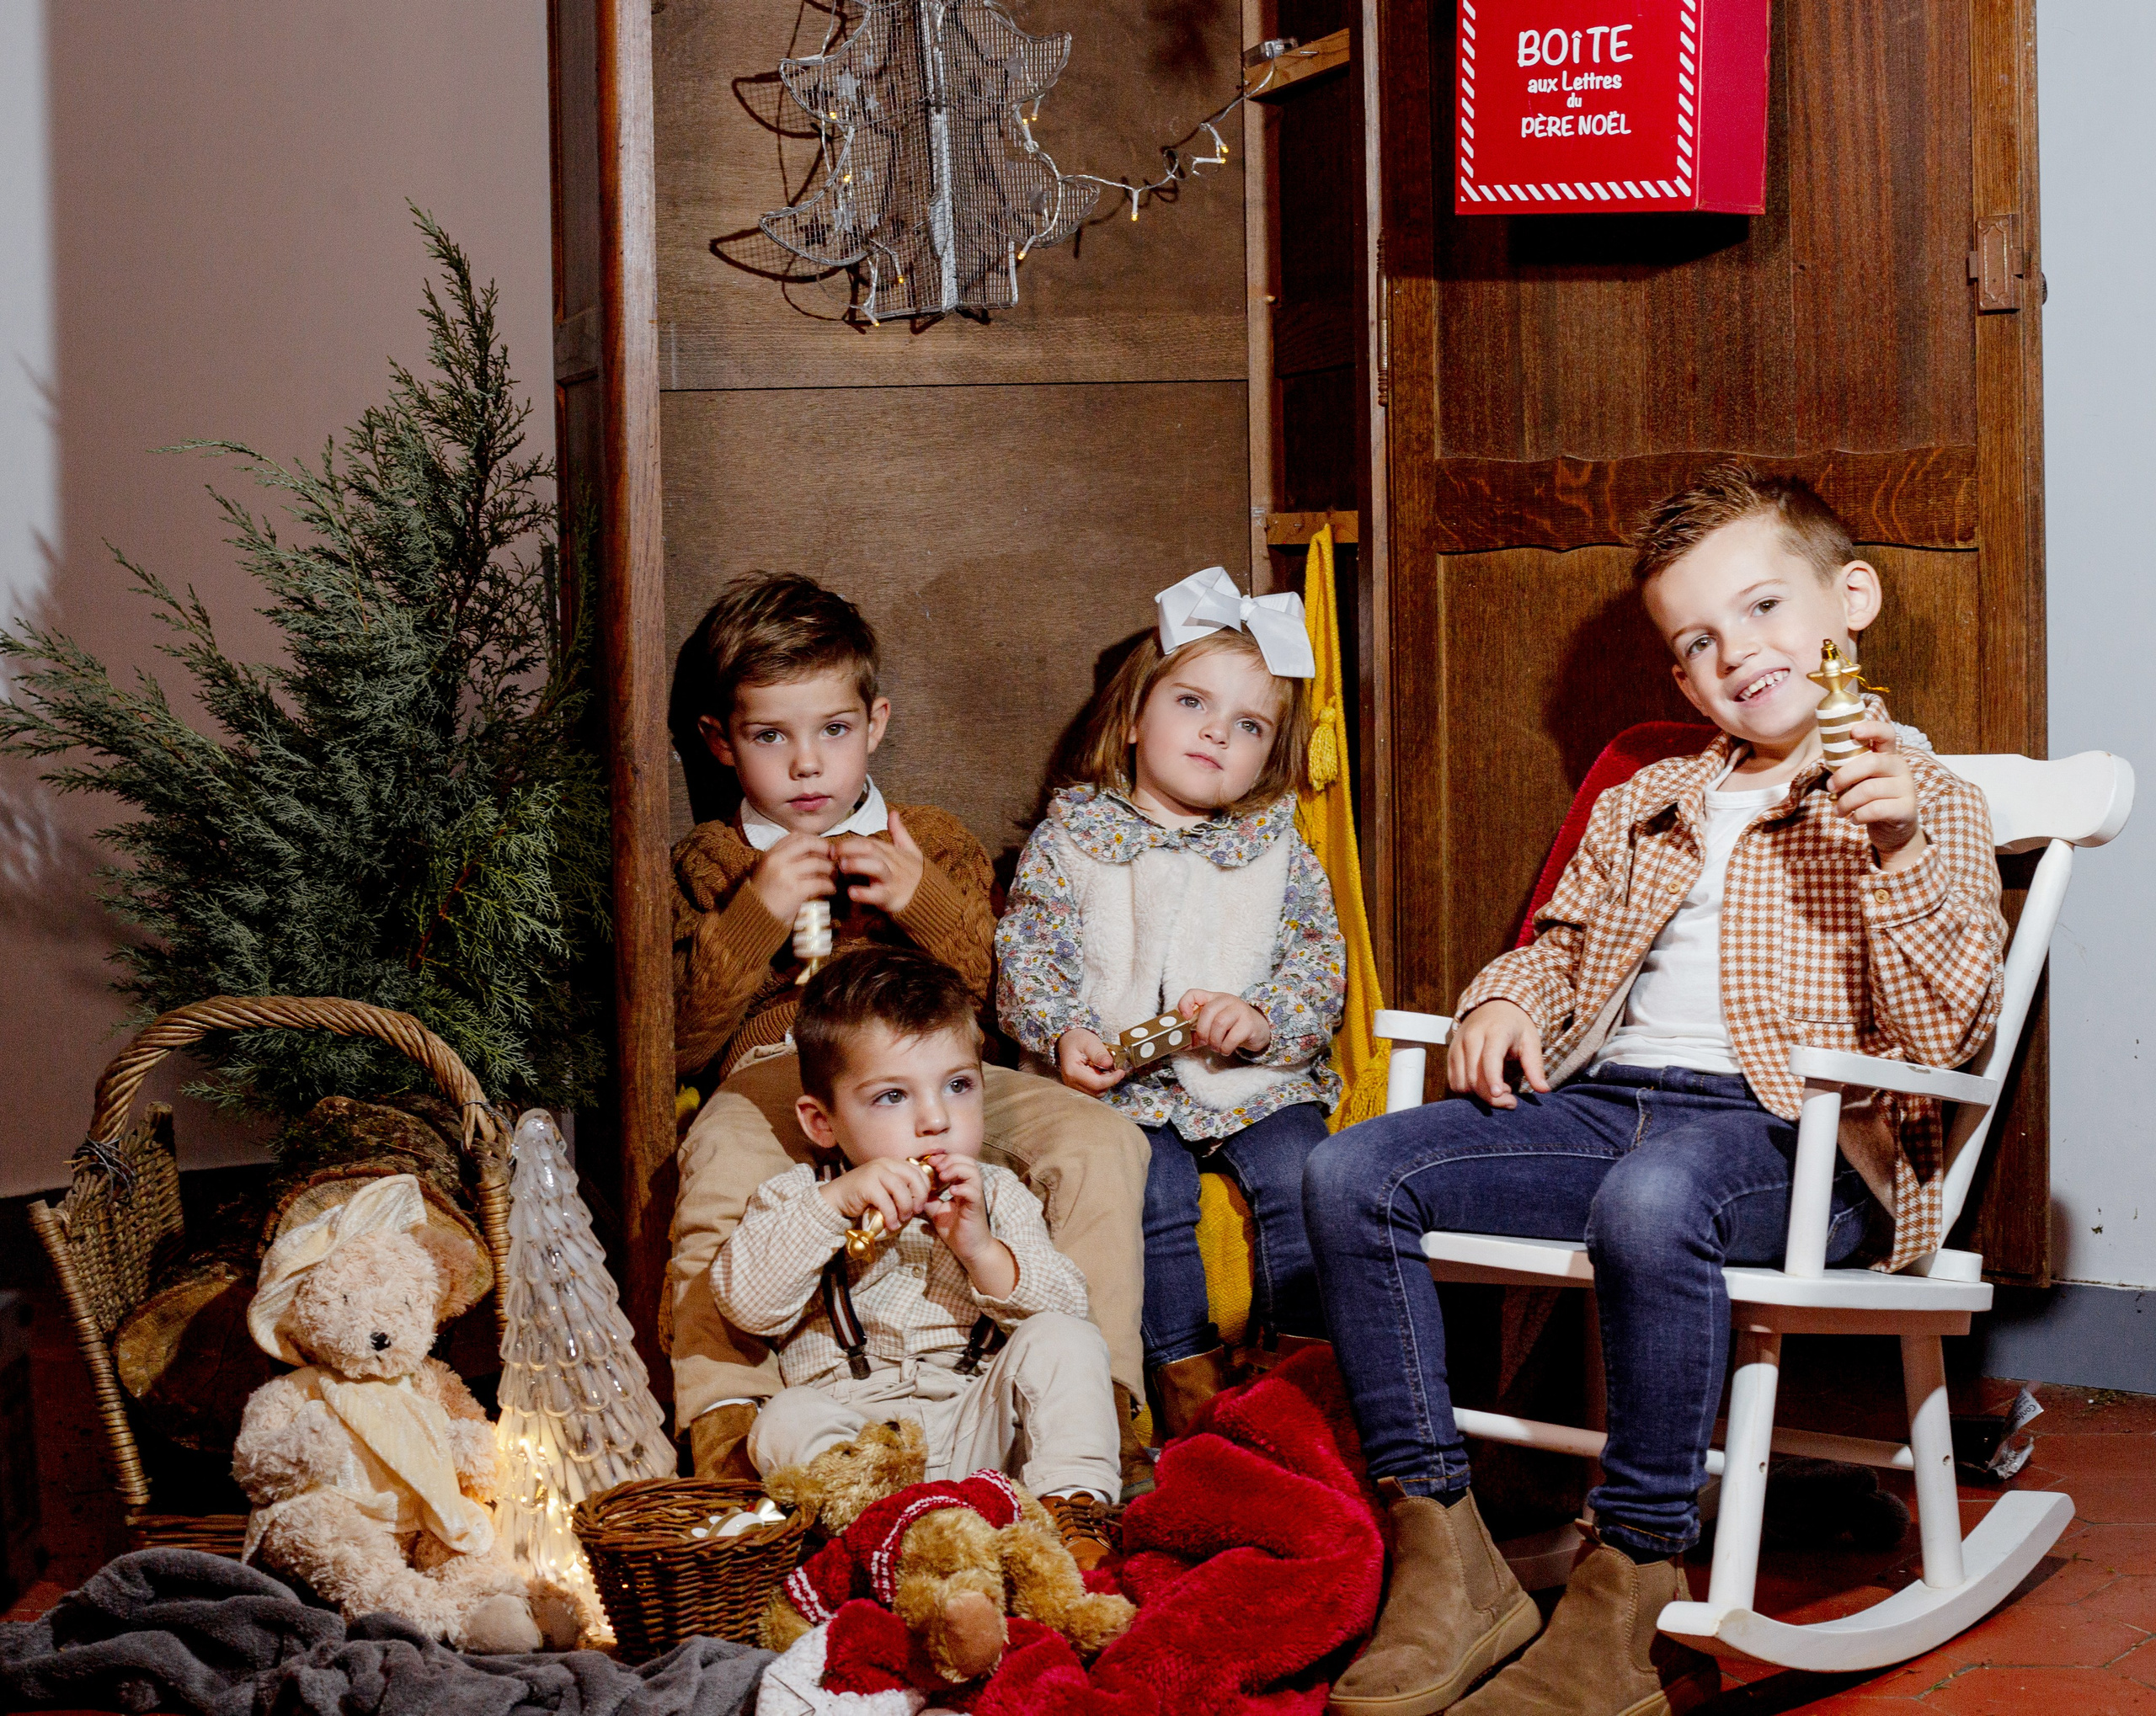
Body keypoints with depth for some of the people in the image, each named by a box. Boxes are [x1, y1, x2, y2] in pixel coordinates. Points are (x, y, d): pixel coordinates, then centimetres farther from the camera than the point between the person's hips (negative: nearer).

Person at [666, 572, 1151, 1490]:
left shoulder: (935, 841, 24)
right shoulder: (708, 865, 20)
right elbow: (681, 1045, 6)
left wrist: (926, 905, -4)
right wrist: (756, 917, -6)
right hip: (773, 1083, -2)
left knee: (1102, 1144, -25)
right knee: (719, 1168, -39)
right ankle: (722, 1419, -35)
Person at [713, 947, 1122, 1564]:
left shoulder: (998, 1196, 13)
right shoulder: (798, 1198, 8)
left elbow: (1067, 1307, 1)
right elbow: (747, 1302, -10)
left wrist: (981, 1249, -16)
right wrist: (835, 1203, -19)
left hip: (977, 1426, 2)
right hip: (852, 1428, -2)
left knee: (1062, 1344, -19)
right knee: (786, 1423, -32)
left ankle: (1073, 1509, -28)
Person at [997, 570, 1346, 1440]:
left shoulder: (1277, 848, 12)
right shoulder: (1072, 835, 8)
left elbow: (1320, 963, 4)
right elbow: (1026, 954, 2)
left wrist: (1262, 1019, -15)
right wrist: (1061, 1035, -16)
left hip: (1258, 1080, 2)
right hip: (1125, 1081, -2)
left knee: (1298, 1176, -24)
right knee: (1154, 1192, -27)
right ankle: (1187, 1368, -16)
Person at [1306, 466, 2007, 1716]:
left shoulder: (1926, 806, 6)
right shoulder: (1646, 807, 26)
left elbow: (1947, 1033, -6)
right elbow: (1564, 942, 36)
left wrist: (1896, 852, -19)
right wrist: (1506, 1003, 12)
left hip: (1794, 1139, -7)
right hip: (1603, 1102, 7)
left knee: (1649, 1202, -41)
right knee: (1353, 1178, -14)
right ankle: (1447, 1563, -16)